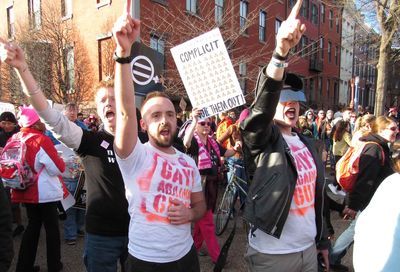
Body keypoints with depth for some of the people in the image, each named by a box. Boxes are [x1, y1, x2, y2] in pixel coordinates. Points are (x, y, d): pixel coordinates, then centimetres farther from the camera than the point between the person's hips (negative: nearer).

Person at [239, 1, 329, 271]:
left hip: (308, 249, 6)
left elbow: (317, 194, 12)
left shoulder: (307, 143, 6)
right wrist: (281, 52, -47)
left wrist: (322, 240, 16)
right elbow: (263, 103, -34)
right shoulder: (263, 139, -13)